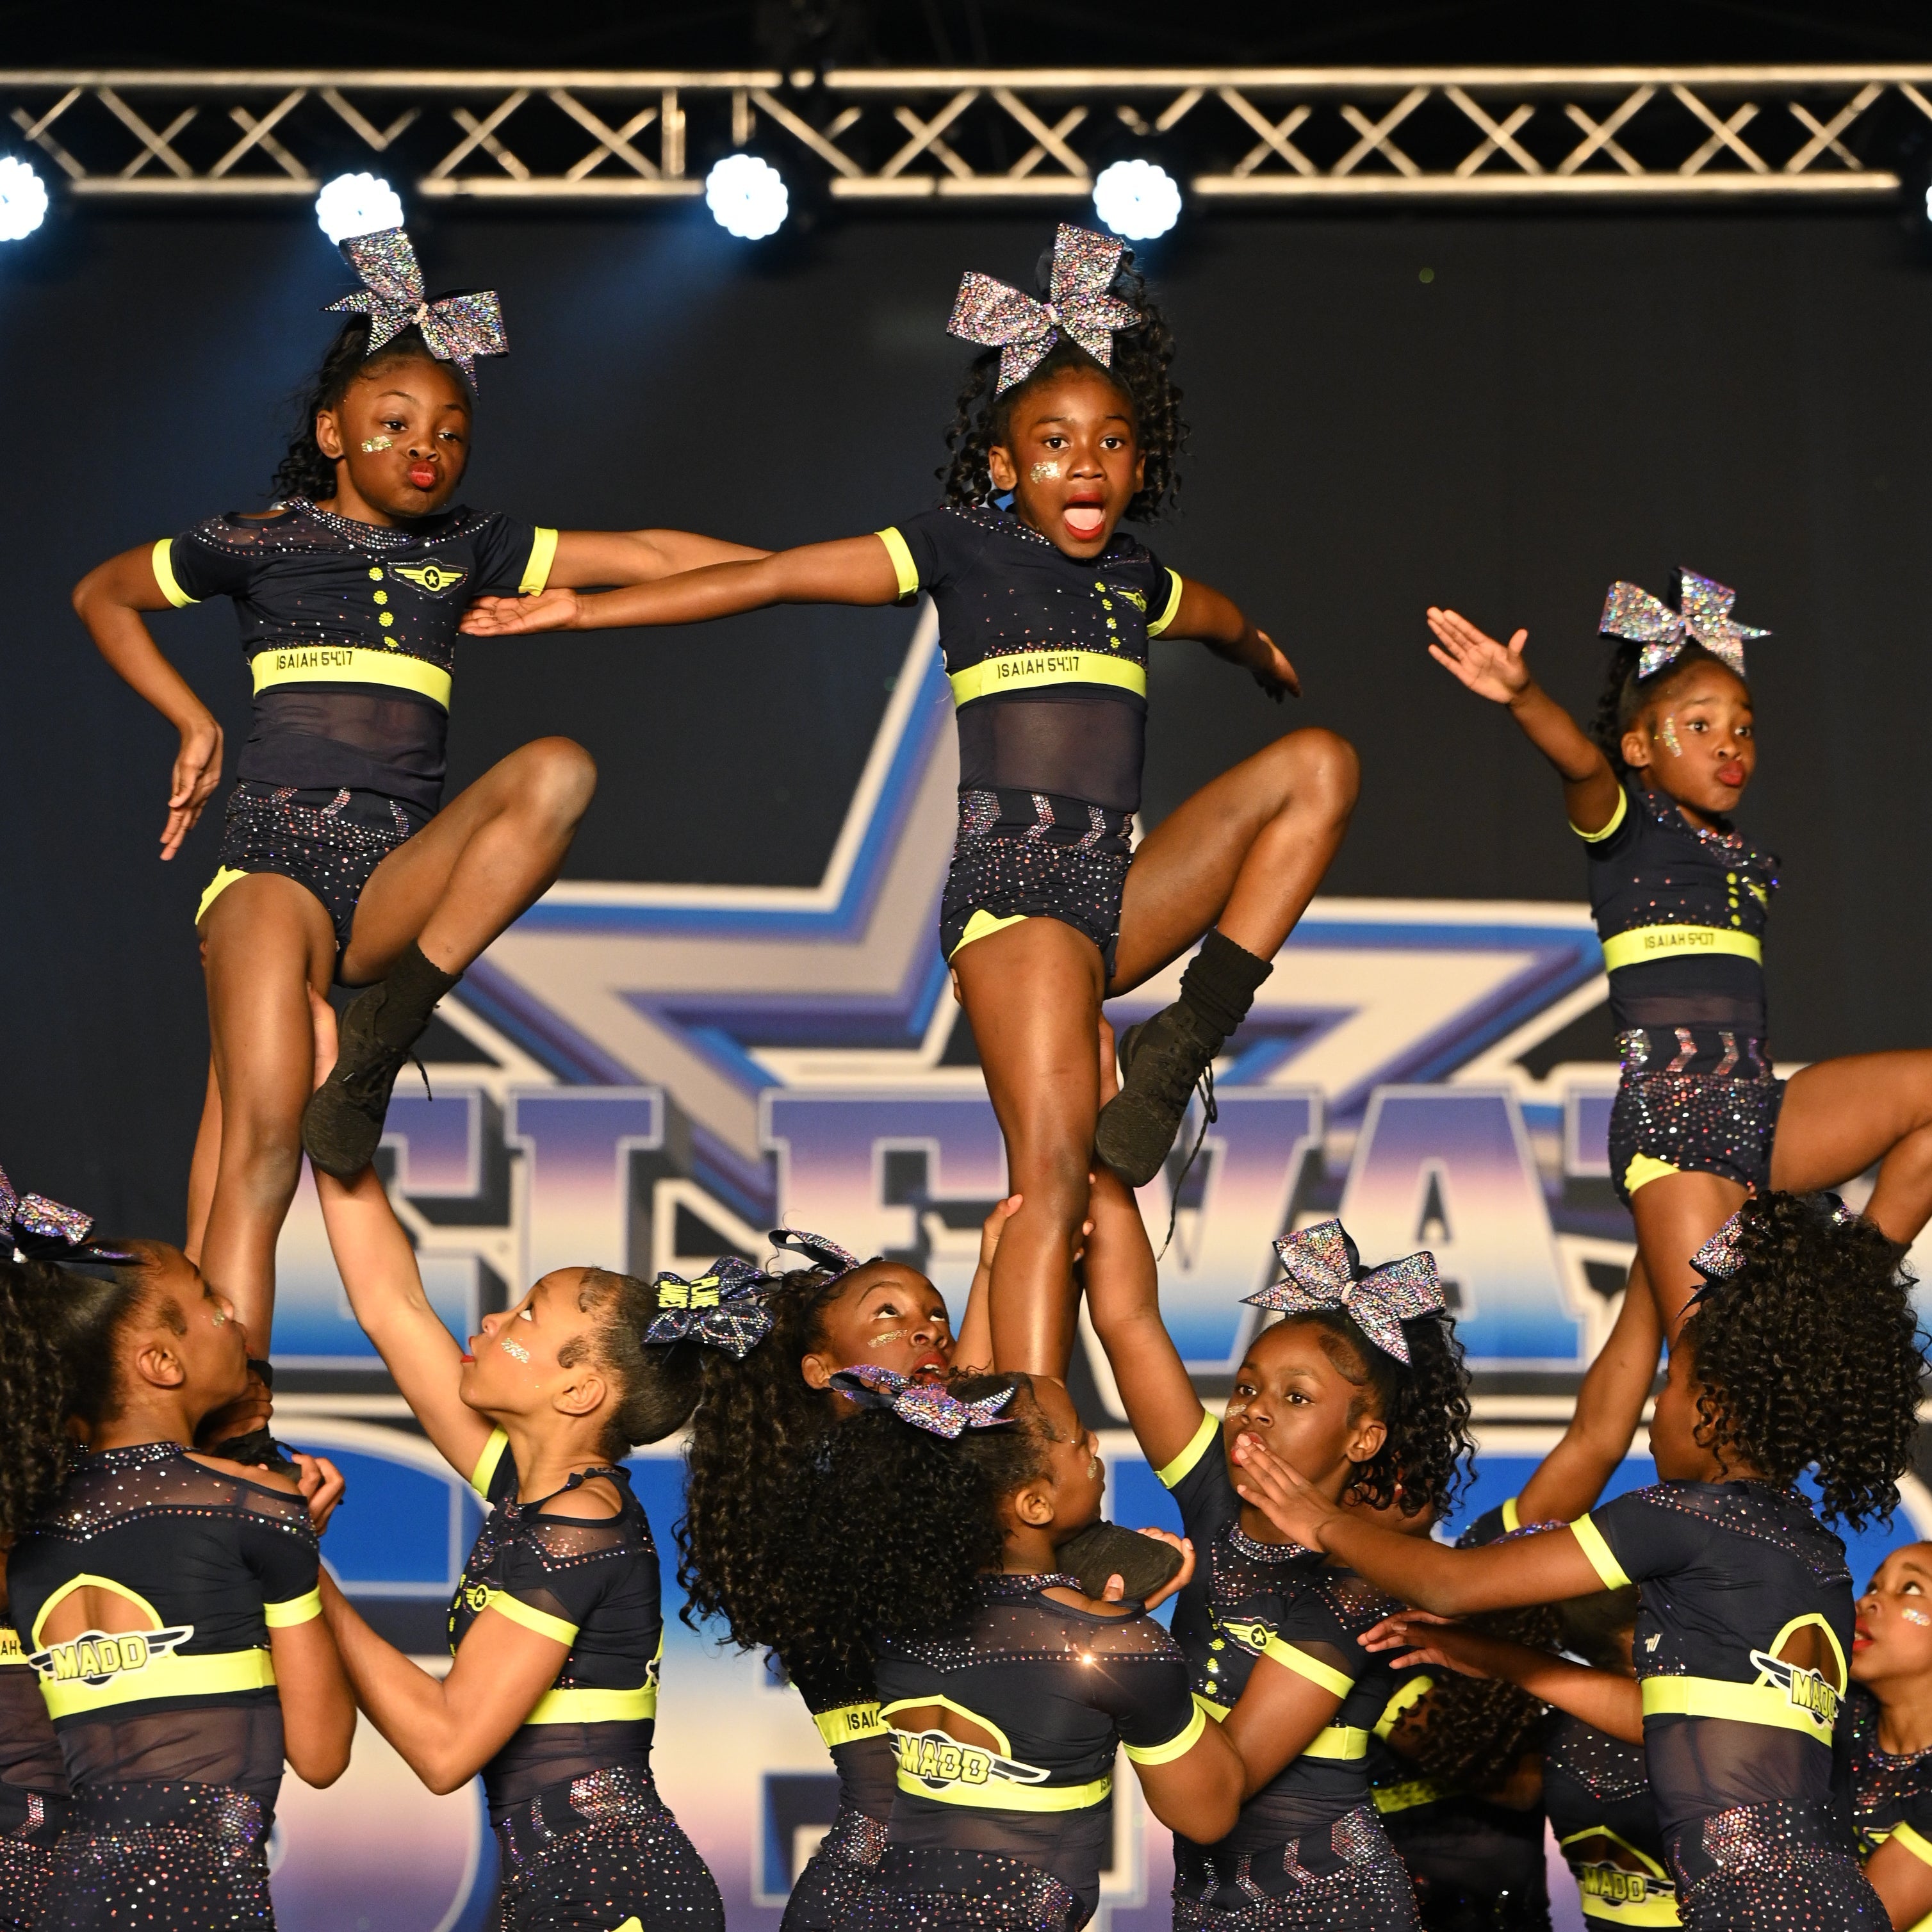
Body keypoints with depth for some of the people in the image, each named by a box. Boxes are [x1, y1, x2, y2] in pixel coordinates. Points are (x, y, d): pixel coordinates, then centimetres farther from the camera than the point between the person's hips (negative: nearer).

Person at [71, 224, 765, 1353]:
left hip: (402, 881, 3)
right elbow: (103, 595, 24)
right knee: (261, 1137, -23)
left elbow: (647, 557, 11)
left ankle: (383, 1041, -21)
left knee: (559, 771, -26)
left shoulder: (467, 549, 15)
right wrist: (193, 724, 15)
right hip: (277, 859, -3)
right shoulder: (263, 543, 9)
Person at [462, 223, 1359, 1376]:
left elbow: (1232, 626, 42)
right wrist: (583, 610, 1)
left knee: (1319, 763, -2)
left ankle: (1188, 1044, -8)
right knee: (1056, 1172, -18)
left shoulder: (1140, 581, 18)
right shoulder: (960, 548, 3)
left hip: (1125, 896, 6)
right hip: (1015, 880, -6)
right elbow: (773, 578, 1)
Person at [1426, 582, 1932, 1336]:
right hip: (1668, 1113, -7)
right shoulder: (1627, 826, 2)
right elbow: (1582, 761, -20)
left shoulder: (1750, 863, 22)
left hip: (1763, 1115, 7)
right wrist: (1525, 697, -39)